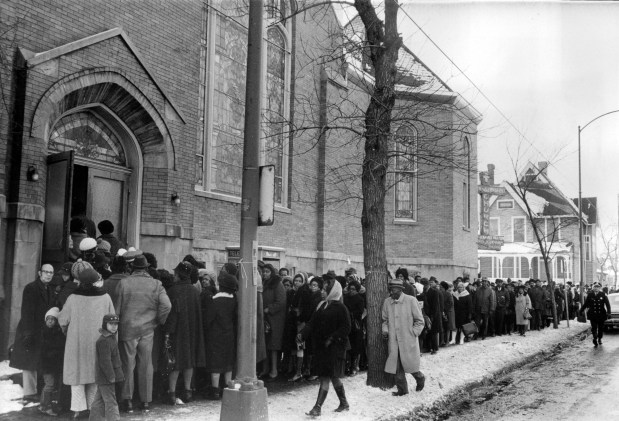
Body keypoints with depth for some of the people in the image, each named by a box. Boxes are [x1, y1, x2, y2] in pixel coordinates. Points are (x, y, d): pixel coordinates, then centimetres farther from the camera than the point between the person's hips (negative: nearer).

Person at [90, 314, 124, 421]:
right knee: (110, 402, -5)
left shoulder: (111, 338, 12)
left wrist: (118, 374, 20)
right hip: (106, 379, -10)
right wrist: (111, 376, -20)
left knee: (99, 401, 17)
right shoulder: (103, 341, -19)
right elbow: (105, 361, -22)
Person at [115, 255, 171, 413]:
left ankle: (127, 400, 10)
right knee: (146, 366, 9)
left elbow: (117, 308, -3)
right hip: (147, 330, 1)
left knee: (128, 365, 8)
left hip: (127, 329, -1)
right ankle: (146, 401, 14)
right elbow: (166, 306, -10)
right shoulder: (156, 284, -2)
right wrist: (158, 321, 5)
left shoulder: (124, 283, -5)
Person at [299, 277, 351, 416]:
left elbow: (346, 328, -13)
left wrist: (332, 338, -21)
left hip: (334, 347, -7)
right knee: (333, 377, 16)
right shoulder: (321, 306, 11)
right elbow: (312, 323, 8)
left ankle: (317, 407, -7)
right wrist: (302, 334, -7)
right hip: (320, 347, 7)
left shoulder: (340, 308, -10)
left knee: (325, 378, -8)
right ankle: (344, 403, 30)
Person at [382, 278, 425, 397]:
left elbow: (420, 321, -2)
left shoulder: (411, 300, -9)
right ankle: (402, 389, 20)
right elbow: (385, 320, 16)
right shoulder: (387, 302, 2)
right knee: (397, 367, 5)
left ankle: (420, 378, 34)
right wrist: (385, 330, 0)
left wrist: (413, 333, -9)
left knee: (410, 365, 5)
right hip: (394, 341, 3)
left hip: (408, 341, -3)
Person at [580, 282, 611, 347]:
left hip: (601, 314, 1)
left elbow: (607, 304, -5)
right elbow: (585, 304, 6)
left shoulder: (603, 295, -2)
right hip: (593, 314, -1)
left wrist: (608, 312, -16)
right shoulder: (590, 295, 0)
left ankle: (599, 339, 32)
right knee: (594, 328, -5)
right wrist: (581, 311, 7)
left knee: (601, 328, 12)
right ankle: (595, 341, -4)